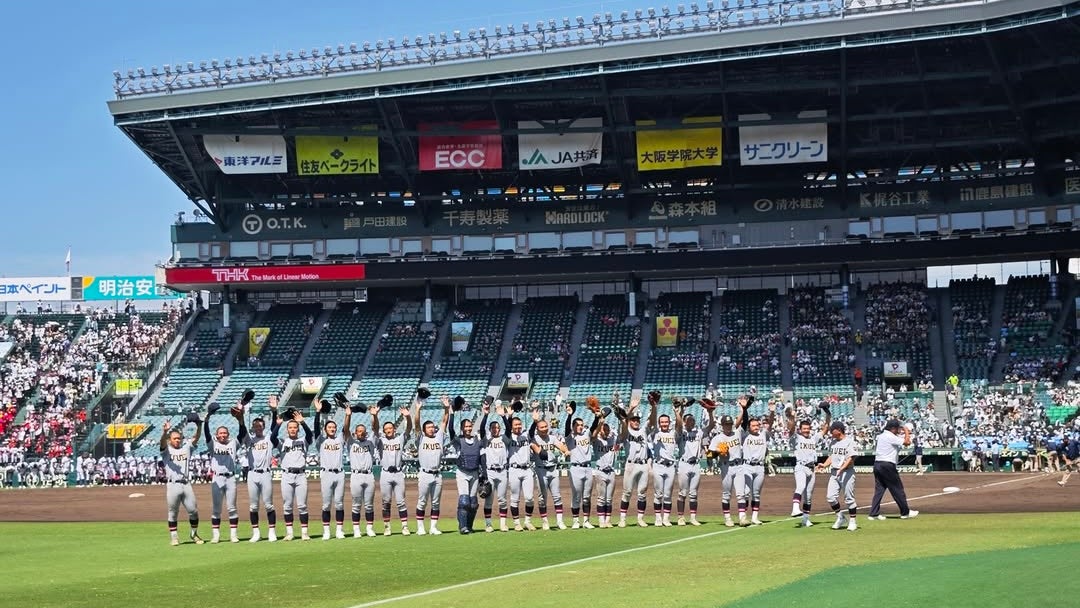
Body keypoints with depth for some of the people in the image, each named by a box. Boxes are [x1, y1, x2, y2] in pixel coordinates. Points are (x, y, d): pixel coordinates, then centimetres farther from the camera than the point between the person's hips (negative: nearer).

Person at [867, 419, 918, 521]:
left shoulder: (881, 436, 15)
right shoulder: (891, 437, -12)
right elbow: (907, 442, -14)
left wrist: (906, 433, 19)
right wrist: (906, 431, 1)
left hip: (877, 464, 8)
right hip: (887, 466, -8)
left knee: (879, 489, 7)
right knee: (897, 489, 2)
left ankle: (874, 513, 1)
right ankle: (905, 512, 10)